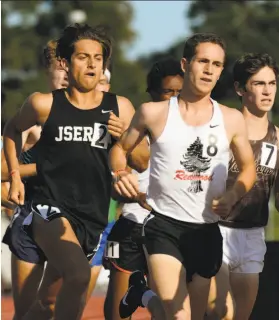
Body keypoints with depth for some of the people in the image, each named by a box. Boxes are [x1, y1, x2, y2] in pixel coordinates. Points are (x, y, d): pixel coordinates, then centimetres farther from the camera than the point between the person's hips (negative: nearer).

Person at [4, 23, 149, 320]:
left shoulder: (119, 108, 4)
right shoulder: (44, 104, -1)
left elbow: (143, 161, 8)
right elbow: (12, 131, 19)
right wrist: (15, 177, 12)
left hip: (93, 217, 4)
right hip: (50, 207, -4)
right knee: (79, 274, -31)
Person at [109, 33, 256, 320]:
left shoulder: (231, 119, 5)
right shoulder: (154, 113, -1)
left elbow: (248, 167, 16)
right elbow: (120, 149, 12)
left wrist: (233, 195, -5)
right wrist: (120, 173, -11)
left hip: (207, 231, 4)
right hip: (163, 226, -4)